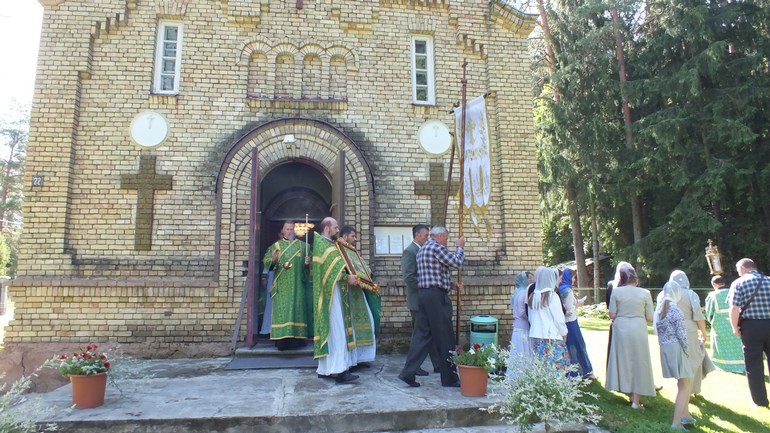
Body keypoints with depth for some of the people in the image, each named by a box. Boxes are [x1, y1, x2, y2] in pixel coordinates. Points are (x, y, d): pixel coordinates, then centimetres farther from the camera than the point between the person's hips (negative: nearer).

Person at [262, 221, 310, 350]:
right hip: (282, 285, -1)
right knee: (282, 309, -5)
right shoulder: (275, 246, 9)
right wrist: (273, 259, -20)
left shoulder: (303, 245, 12)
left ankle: (297, 339, 3)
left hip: (297, 285, 1)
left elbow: (310, 262, 11)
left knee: (297, 308, -2)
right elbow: (266, 262, 0)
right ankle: (282, 339, -4)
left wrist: (307, 262, -12)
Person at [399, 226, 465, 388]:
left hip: (424, 294, 9)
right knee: (445, 338, 1)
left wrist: (450, 283, 16)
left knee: (422, 334, 8)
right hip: (436, 296, -9)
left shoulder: (423, 249, 20)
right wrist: (460, 247, 7)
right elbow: (457, 262, -11)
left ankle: (408, 372, 4)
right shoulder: (437, 247, -11)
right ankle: (449, 377, 10)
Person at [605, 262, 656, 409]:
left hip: (621, 329, 0)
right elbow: (649, 318, -3)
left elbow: (612, 315, -4)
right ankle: (636, 400, 11)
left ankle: (630, 394, 25)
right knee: (638, 363, 8)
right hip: (638, 330, 0)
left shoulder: (616, 292, -5)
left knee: (624, 361, 14)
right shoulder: (645, 293, -5)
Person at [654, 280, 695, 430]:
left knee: (686, 382, 22)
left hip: (664, 349, 8)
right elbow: (681, 333, -13)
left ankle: (685, 414, 30)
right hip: (676, 349, -8)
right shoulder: (676, 310, -13)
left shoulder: (659, 309, 9)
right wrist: (687, 350, -2)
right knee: (684, 386, -1)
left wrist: (663, 345, 17)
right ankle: (676, 423, -4)